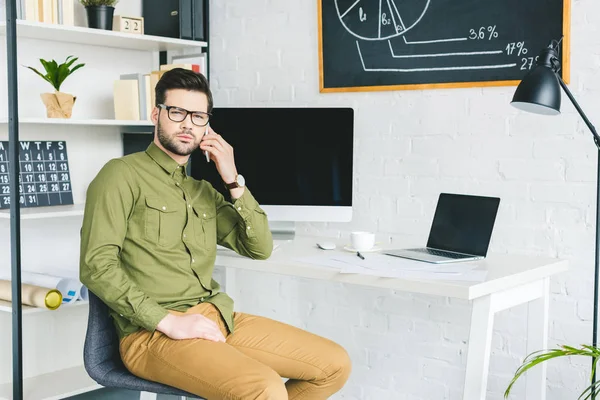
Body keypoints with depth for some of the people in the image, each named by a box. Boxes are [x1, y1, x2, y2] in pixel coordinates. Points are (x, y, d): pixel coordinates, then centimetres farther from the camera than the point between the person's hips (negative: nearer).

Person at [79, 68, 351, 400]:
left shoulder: (204, 191, 20)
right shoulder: (123, 174, -2)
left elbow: (260, 249, 12)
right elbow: (96, 266, -13)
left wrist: (233, 181, 2)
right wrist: (169, 321, -19)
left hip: (218, 318, 7)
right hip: (153, 333, -7)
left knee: (335, 365, 0)